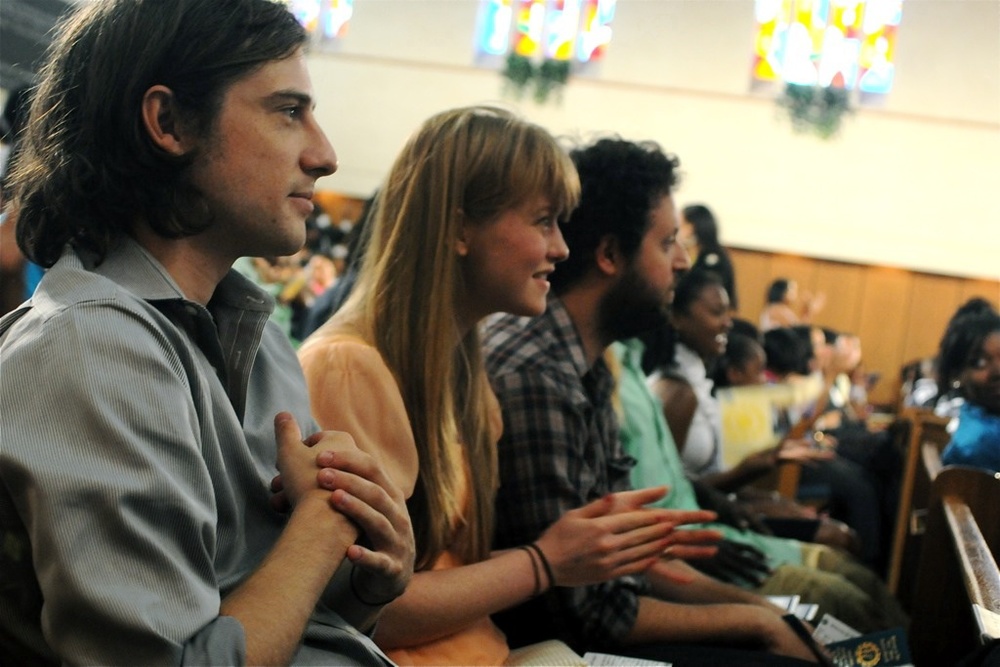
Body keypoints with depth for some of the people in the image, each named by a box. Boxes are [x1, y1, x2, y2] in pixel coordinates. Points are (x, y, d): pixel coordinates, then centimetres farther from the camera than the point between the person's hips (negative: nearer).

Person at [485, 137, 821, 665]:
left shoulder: (586, 368, 5)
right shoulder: (535, 380, -24)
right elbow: (582, 611, -22)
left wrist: (756, 604, 2)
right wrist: (754, 621, -10)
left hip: (582, 617, 8)